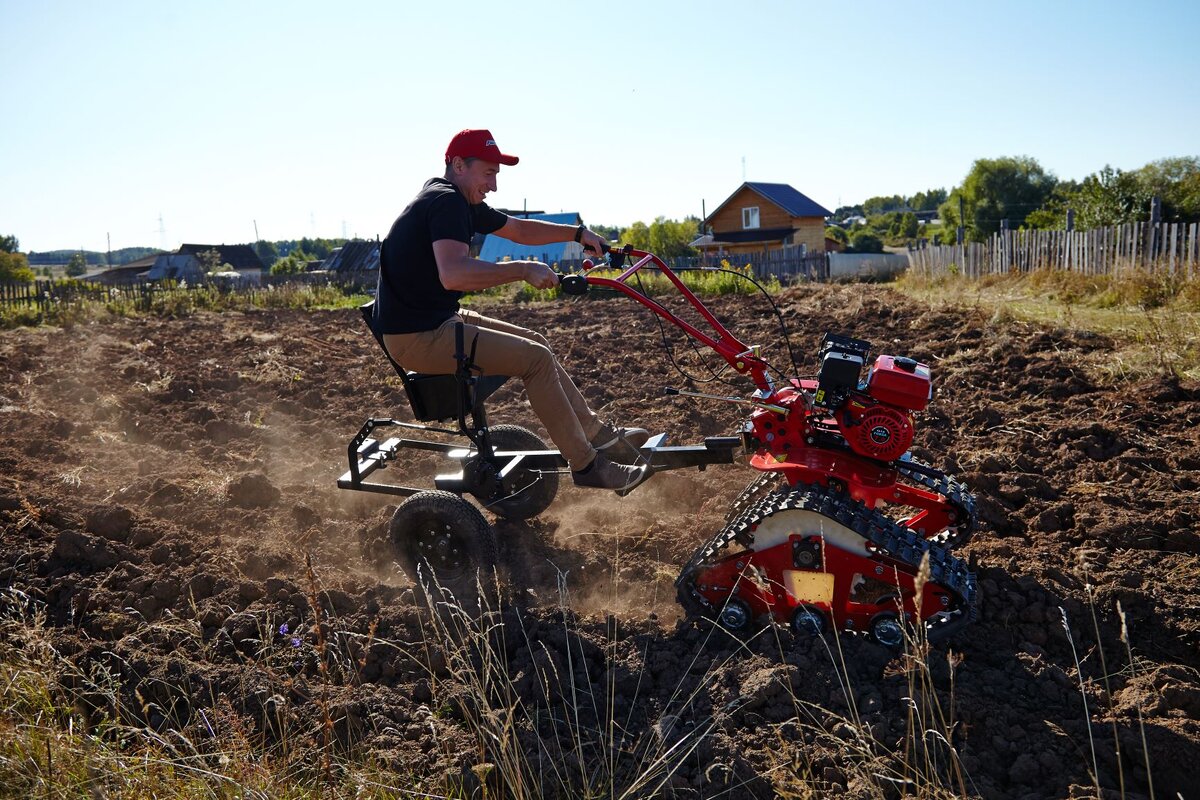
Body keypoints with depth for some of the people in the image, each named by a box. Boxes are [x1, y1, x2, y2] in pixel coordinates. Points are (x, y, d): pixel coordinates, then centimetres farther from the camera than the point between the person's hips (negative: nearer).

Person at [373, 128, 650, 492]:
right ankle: (586, 465, -4)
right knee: (535, 358, -13)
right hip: (417, 337, -11)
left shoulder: (462, 203, 13)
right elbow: (453, 274, -36)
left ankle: (598, 434, 18)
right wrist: (523, 270, -29)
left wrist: (577, 233, 12)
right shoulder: (445, 201, -19)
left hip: (437, 321, 11)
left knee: (534, 342, 13)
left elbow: (520, 229, 23)